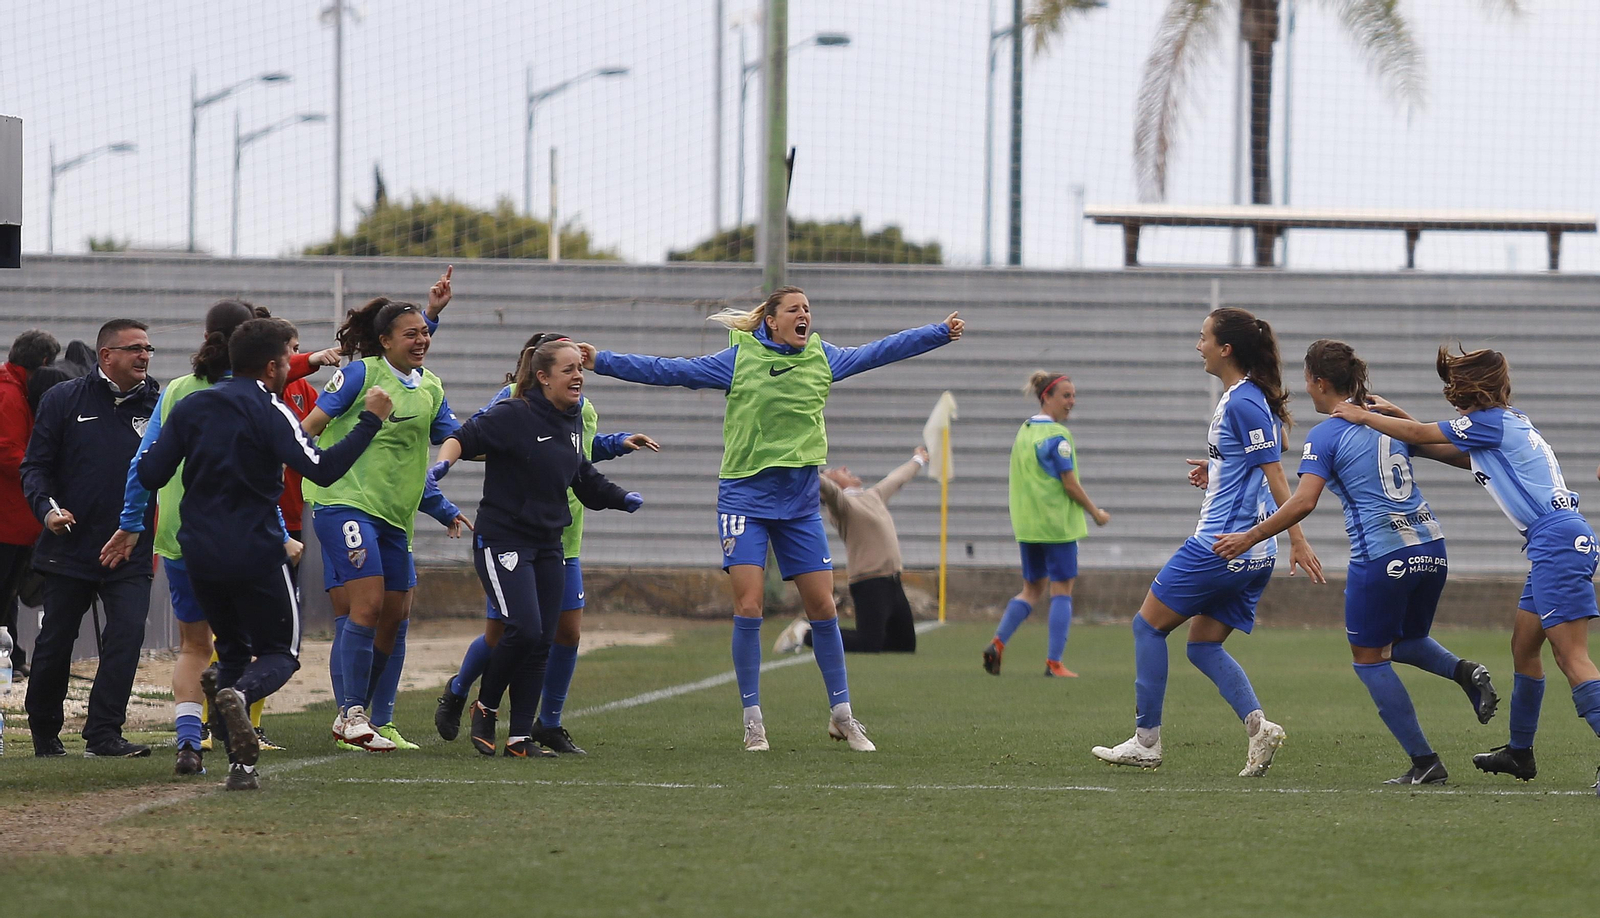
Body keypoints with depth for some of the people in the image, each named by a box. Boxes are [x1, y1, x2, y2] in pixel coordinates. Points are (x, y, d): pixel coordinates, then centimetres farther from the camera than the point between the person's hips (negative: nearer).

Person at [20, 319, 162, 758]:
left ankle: (103, 733, -8)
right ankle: (44, 731, 27)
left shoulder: (159, 405, 3)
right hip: (69, 547, -1)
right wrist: (47, 508, -15)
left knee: (127, 634, -13)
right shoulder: (64, 400, 0)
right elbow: (36, 466, 2)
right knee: (55, 641, 8)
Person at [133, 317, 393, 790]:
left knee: (233, 648, 20)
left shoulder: (190, 407, 6)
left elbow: (149, 475, 3)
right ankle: (239, 693, -28)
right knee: (280, 653, 9)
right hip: (256, 553, -5)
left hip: (200, 555, 5)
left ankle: (239, 763, 3)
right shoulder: (269, 411, -10)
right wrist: (371, 420, -13)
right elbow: (322, 468, -20)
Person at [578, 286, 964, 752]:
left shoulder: (822, 359, 7)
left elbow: (880, 351, 15)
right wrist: (601, 361, -8)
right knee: (748, 606, -10)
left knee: (823, 608, 3)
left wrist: (941, 332, 14)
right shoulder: (739, 359, -3)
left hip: (800, 503, 3)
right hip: (746, 498, -3)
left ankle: (841, 714, 16)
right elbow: (667, 371, -3)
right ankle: (752, 718, 0)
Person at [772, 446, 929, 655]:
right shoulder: (843, 503, -6)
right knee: (868, 645, -19)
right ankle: (805, 634, -1)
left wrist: (917, 461, 55)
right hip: (870, 583, -9)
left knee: (906, 645, 9)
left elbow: (897, 479, 38)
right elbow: (830, 490, -27)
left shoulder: (874, 495, 20)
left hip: (892, 583, 9)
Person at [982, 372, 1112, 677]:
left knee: (1032, 589, 15)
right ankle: (1053, 662, -1)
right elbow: (1070, 484, -14)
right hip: (1057, 524, -8)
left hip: (1027, 525, 8)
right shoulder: (1057, 436, -14)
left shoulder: (1024, 431, 11)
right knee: (1062, 590, 1)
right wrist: (1095, 513, -2)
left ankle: (997, 642, -2)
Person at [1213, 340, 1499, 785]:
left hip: (1382, 556, -7)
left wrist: (1249, 537, -8)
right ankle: (1465, 671, -3)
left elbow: (1303, 502, -15)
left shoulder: (1324, 436, -5)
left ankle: (1424, 761, 3)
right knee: (1405, 641, 28)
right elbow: (1453, 452, 17)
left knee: (1369, 658, 8)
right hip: (1430, 546, 7)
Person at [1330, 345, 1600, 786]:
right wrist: (1399, 418, 31)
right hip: (1558, 541, 10)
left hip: (1558, 542, -10)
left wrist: (1364, 417, 15)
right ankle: (1520, 752, 31)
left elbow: (1417, 435, 0)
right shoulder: (1509, 422, 21)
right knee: (1524, 646, 19)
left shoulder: (1490, 422, -7)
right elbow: (1462, 456, 35)